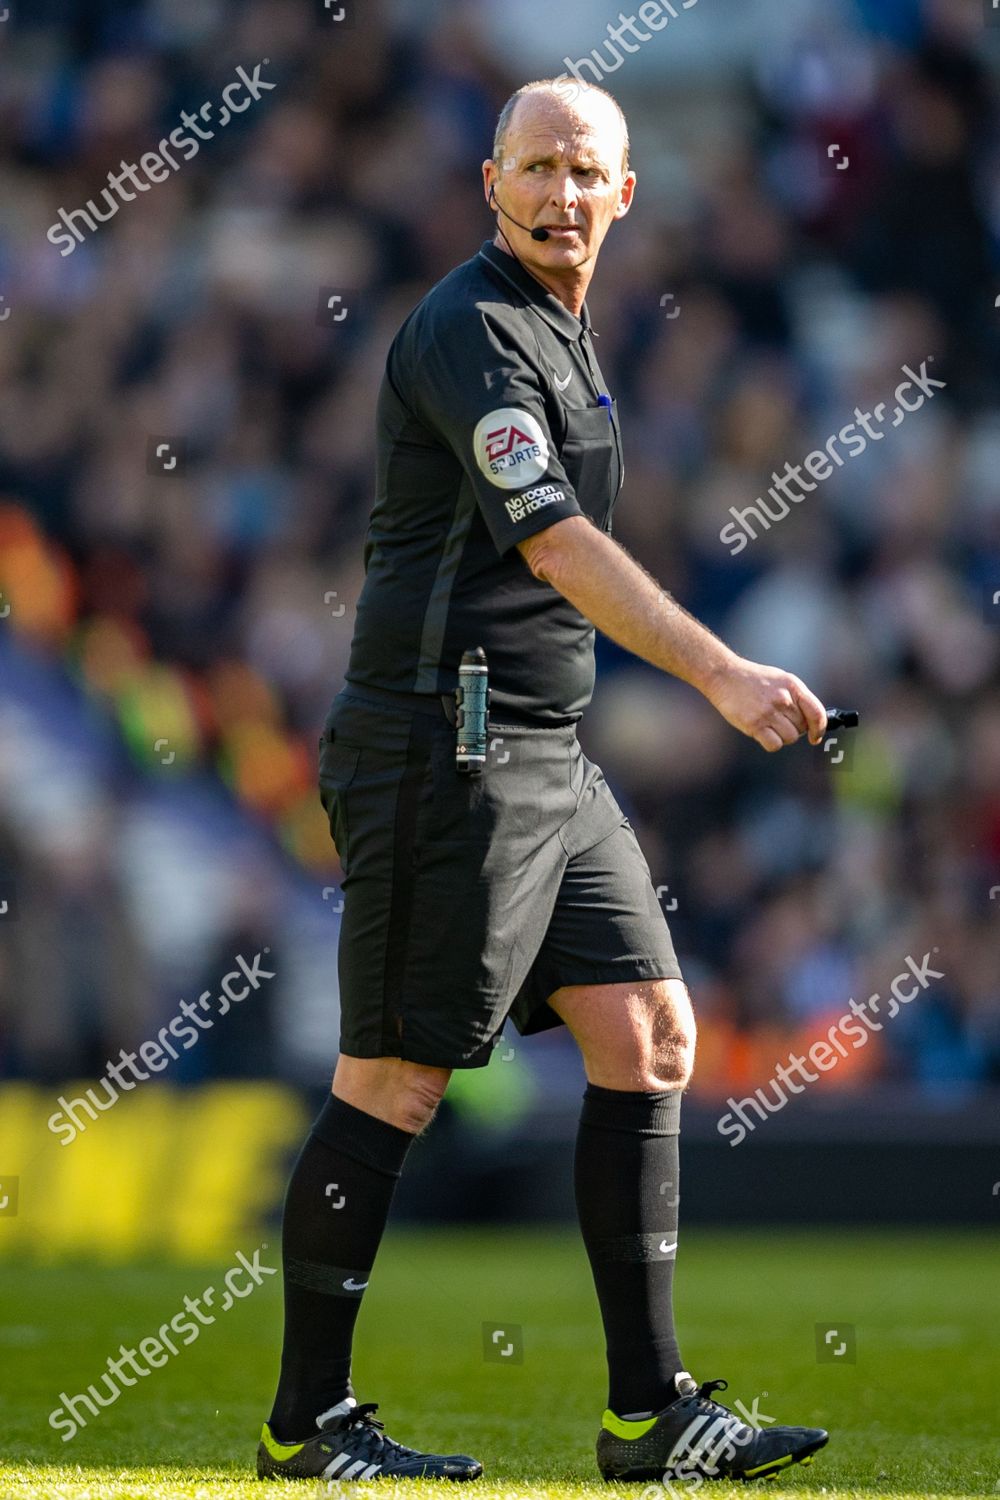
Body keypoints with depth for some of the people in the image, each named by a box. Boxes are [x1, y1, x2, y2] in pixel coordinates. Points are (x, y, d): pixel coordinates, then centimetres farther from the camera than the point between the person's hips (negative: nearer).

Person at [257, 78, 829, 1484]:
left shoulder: (564, 333, 17)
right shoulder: (468, 328, -14)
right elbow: (558, 544, -25)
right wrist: (722, 675, -32)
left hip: (545, 756, 10)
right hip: (442, 748, -10)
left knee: (650, 1037, 4)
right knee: (393, 1082, -4)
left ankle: (649, 1413, 6)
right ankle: (306, 1422, 5)